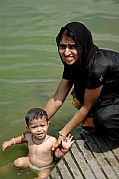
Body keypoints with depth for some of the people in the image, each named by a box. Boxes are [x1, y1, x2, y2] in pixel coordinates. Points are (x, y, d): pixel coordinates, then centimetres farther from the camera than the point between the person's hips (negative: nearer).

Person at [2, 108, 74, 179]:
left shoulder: (52, 141, -28)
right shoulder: (28, 136, -15)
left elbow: (58, 154, -16)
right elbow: (21, 138, 11)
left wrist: (64, 149, -34)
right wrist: (11, 142, 2)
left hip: (45, 168, -4)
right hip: (30, 162, 4)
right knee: (17, 163, -14)